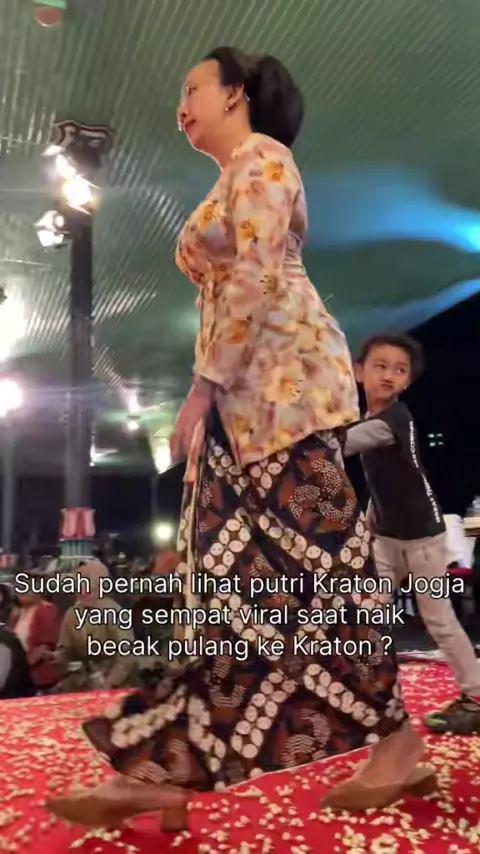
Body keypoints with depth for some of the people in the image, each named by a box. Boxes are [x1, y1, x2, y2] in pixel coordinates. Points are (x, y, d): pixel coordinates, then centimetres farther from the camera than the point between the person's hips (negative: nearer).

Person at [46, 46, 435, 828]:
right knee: (234, 573, 2)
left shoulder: (260, 156, 1)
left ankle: (397, 742, 6)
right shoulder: (233, 179, 29)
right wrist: (210, 394, 18)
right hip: (245, 394, 9)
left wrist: (204, 384, -16)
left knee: (310, 557, -8)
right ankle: (164, 767, 6)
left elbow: (258, 279, -14)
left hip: (281, 375, -9)